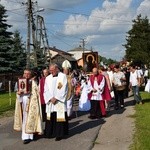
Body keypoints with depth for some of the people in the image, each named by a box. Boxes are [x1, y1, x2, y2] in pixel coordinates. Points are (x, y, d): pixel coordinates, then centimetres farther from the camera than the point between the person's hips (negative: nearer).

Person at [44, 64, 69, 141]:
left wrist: (56, 98, -13)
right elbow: (46, 90, 7)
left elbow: (63, 89, -8)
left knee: (59, 117, -4)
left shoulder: (63, 76, -1)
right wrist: (50, 98, -9)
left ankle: (59, 134, 2)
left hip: (60, 101, -4)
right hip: (50, 102, 4)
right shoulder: (48, 78, 11)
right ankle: (50, 133, 13)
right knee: (50, 117, 4)